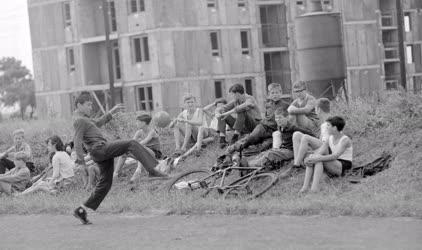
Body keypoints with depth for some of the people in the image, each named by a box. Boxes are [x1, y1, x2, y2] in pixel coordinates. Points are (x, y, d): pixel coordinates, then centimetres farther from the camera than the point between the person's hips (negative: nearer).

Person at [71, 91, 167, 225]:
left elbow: (97, 123, 37)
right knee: (132, 144, -17)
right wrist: (80, 160, -22)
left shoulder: (83, 119, 23)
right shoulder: (79, 120, -8)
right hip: (100, 148, -11)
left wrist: (112, 111, 37)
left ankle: (81, 210, 13)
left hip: (104, 153, 11)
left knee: (105, 183, 12)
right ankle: (152, 169, -25)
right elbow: (77, 141, -16)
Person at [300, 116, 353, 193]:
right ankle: (305, 186, -28)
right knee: (311, 156, -15)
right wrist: (309, 158, -22)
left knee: (318, 158, -30)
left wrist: (317, 159, -36)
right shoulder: (330, 138, 9)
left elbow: (335, 156, -27)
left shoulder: (345, 140, -15)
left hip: (343, 167, -8)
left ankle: (315, 186, -42)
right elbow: (318, 152, -1)